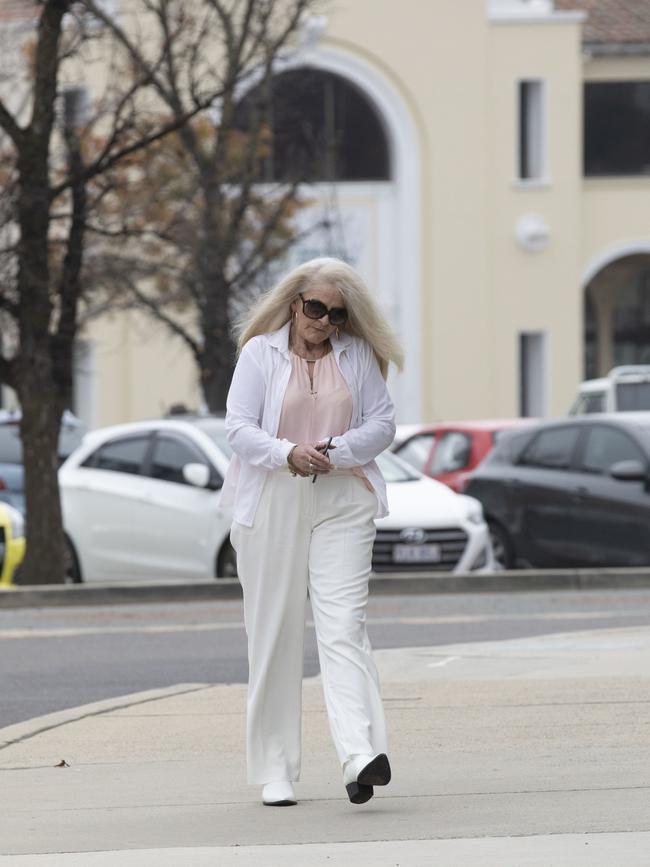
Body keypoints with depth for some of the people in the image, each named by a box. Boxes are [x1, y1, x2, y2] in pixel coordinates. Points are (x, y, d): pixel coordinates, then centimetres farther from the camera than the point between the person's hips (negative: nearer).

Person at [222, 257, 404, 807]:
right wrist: (288, 454, -20)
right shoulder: (261, 353, 3)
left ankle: (360, 756, -26)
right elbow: (239, 426, -3)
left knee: (344, 626, -14)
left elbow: (383, 422, 7)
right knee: (274, 634, 1)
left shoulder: (356, 356, 9)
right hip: (272, 503, -1)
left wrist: (335, 451, -11)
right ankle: (275, 771, 8)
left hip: (341, 502, 1)